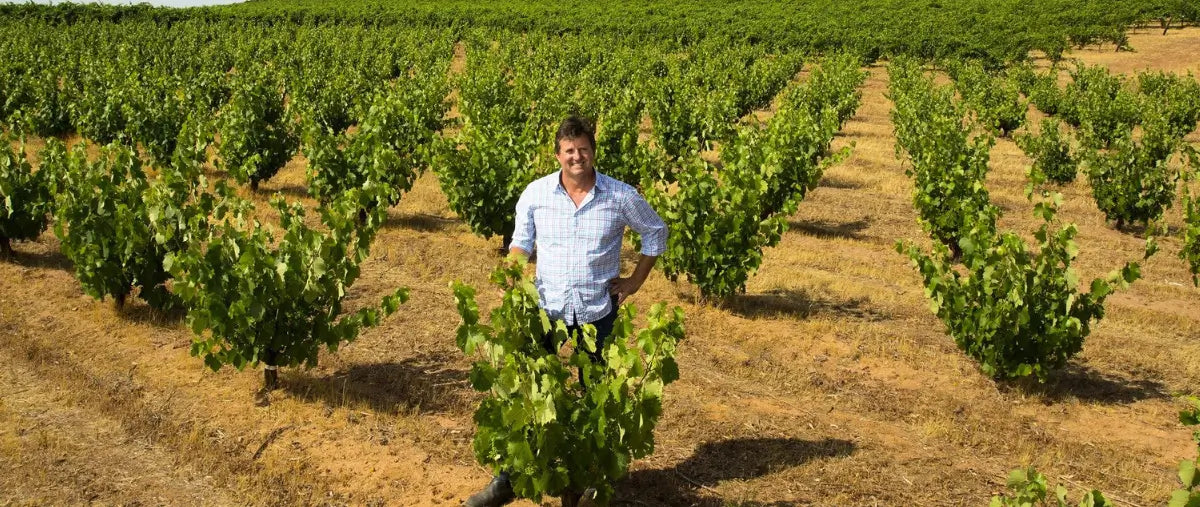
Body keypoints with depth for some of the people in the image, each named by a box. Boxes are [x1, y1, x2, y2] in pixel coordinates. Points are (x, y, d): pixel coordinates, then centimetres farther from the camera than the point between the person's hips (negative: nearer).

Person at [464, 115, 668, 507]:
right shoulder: (535, 194, -5)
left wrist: (636, 280, 2)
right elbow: (521, 242, 7)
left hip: (598, 312, 0)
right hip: (547, 308, 0)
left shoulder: (622, 196, -7)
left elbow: (655, 231, 8)